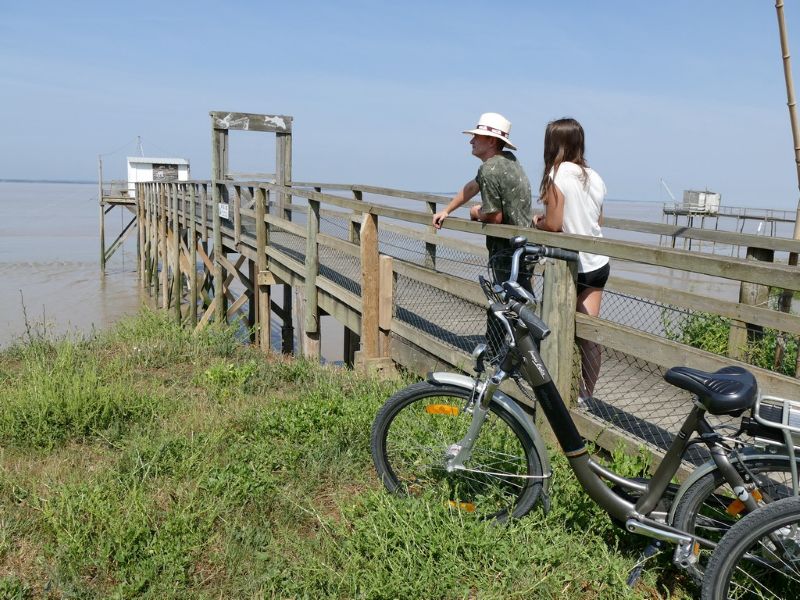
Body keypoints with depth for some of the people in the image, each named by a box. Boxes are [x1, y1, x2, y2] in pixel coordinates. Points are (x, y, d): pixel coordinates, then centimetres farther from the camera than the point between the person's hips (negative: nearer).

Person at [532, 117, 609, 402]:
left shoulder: (558, 174, -13)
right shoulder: (594, 176, 7)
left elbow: (553, 224, -17)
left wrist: (537, 222, 4)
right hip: (597, 263, 6)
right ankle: (587, 392, 17)